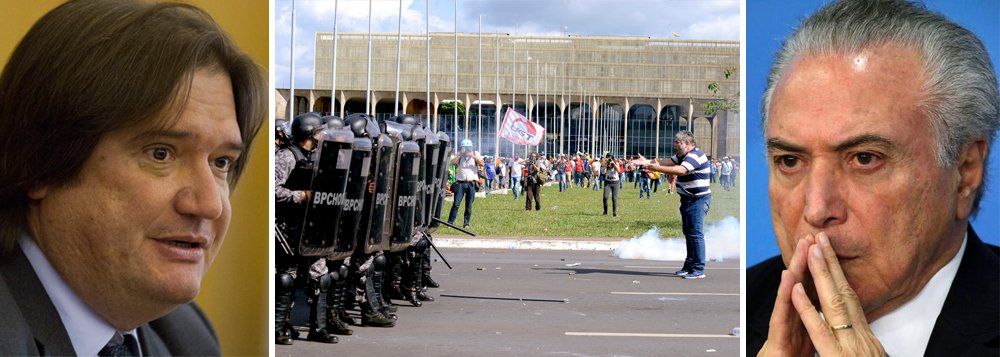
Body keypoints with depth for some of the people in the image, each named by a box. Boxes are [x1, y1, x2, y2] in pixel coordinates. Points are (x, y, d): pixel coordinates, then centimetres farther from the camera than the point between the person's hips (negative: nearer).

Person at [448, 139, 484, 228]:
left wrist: (473, 156, -19)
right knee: (456, 203, -8)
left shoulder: (475, 155, 10)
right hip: (460, 183, -1)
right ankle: (450, 222, -4)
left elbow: (481, 163, -7)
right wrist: (460, 154, -16)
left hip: (471, 183, 1)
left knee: (469, 206, 4)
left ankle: (466, 223, 13)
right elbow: (452, 162, -8)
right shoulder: (459, 155, 9)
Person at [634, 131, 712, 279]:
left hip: (698, 200, -11)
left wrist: (656, 168, -39)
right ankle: (689, 266, 22)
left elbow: (681, 170, -33)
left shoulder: (695, 155, -18)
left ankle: (698, 270, -10)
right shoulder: (683, 156, 15)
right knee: (688, 233, 15)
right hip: (688, 199, 11)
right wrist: (647, 162, -4)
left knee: (696, 234, -11)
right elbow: (668, 163, 9)